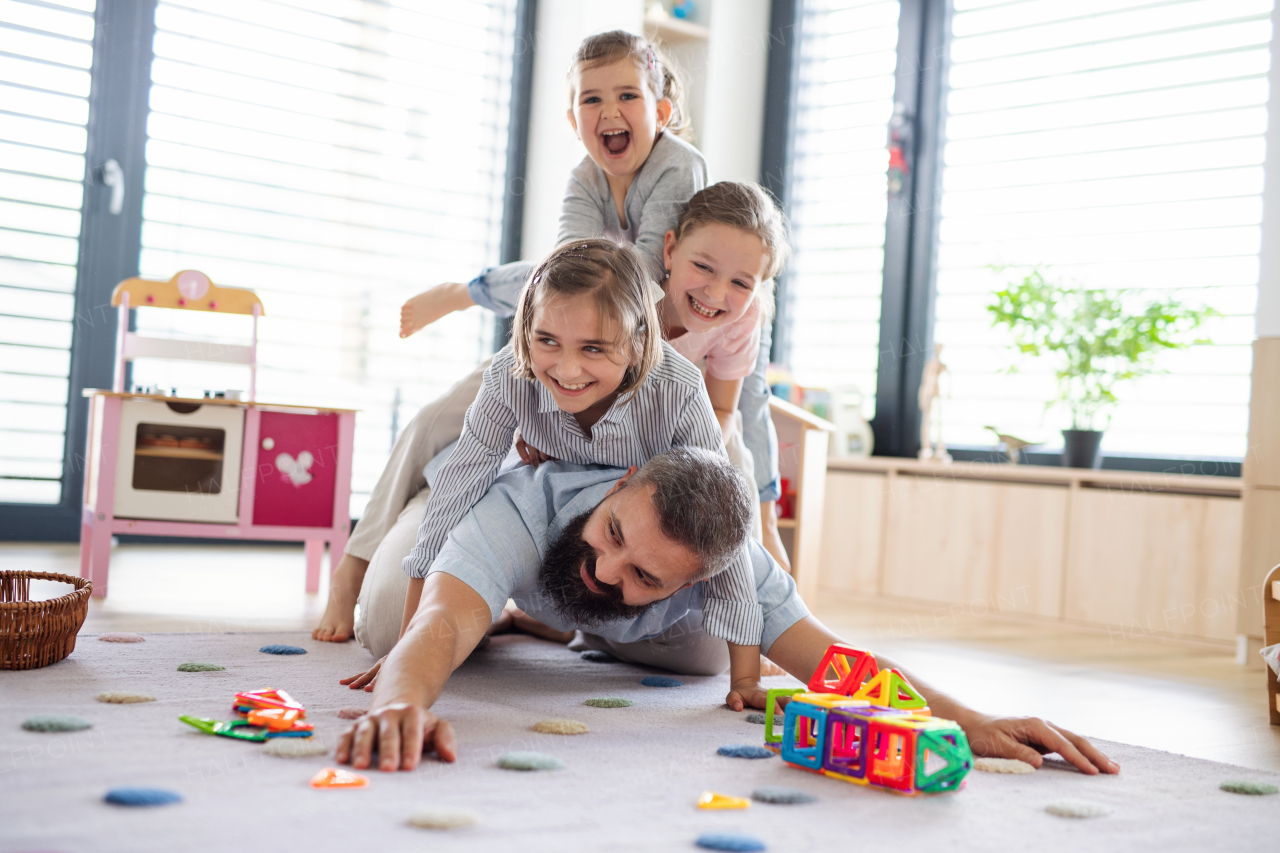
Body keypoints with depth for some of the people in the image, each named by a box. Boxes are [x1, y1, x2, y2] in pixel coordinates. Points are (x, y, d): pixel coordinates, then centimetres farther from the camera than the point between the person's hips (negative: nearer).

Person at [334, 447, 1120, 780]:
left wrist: (972, 722, -60)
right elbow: (441, 628, -67)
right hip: (522, 577, 0)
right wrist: (401, 705, -91)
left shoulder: (734, 569, -42)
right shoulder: (523, 507, -52)